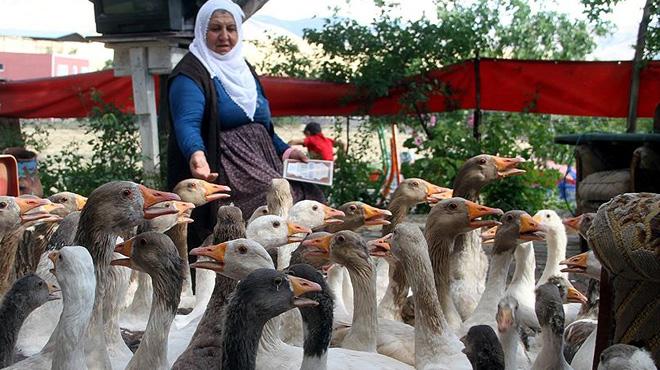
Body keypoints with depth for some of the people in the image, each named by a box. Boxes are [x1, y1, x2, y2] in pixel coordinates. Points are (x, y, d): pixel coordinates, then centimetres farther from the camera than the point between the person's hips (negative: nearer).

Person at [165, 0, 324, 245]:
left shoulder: (244, 70, 21)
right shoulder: (190, 74, -4)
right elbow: (187, 123, -20)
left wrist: (285, 151, 14)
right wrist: (196, 154, -40)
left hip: (262, 164, 8)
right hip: (225, 171, -8)